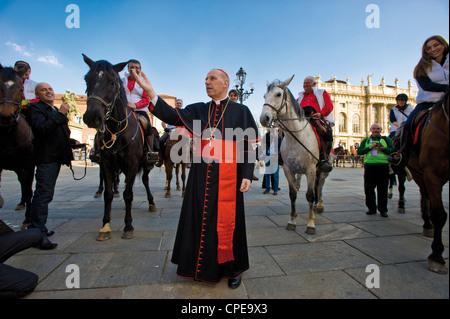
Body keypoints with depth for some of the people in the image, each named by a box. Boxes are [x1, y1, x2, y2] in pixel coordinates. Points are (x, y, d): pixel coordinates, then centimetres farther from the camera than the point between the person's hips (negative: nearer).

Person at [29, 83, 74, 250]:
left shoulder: (56, 110, 21)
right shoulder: (36, 109, -6)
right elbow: (42, 129, -24)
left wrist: (72, 142, 18)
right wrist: (60, 114, -26)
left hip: (57, 157, 9)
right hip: (46, 157, -9)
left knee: (45, 194, 16)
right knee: (44, 194, -11)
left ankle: (39, 228, 28)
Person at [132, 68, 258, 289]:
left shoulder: (241, 112, 2)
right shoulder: (198, 111, 11)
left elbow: (247, 147, -2)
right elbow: (172, 115, -2)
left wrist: (247, 175, -9)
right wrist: (150, 92, -12)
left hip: (227, 177, -3)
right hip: (201, 176, 4)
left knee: (227, 221, 5)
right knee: (201, 219, 12)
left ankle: (233, 270, 27)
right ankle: (203, 267, 34)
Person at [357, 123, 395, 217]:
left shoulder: (386, 139, 13)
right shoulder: (365, 140, 14)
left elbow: (392, 150, 2)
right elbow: (359, 151, 2)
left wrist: (383, 149, -15)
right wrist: (369, 147, -10)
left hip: (383, 166, -1)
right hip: (369, 166, 1)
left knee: (382, 189, 2)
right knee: (368, 189, 2)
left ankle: (383, 209, 13)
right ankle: (371, 208, 16)